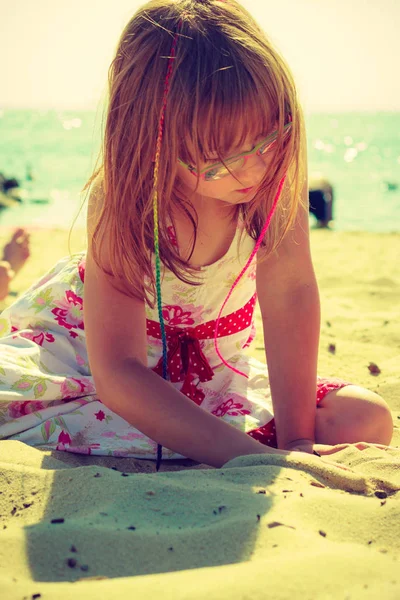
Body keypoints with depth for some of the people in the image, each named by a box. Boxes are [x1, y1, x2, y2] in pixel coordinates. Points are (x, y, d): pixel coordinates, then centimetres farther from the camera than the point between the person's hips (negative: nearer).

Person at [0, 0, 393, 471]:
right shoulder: (123, 199, -31)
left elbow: (291, 292, -26)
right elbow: (117, 371, -37)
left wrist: (296, 441, -34)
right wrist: (256, 458, -46)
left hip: (210, 362, 4)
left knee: (367, 423, -15)